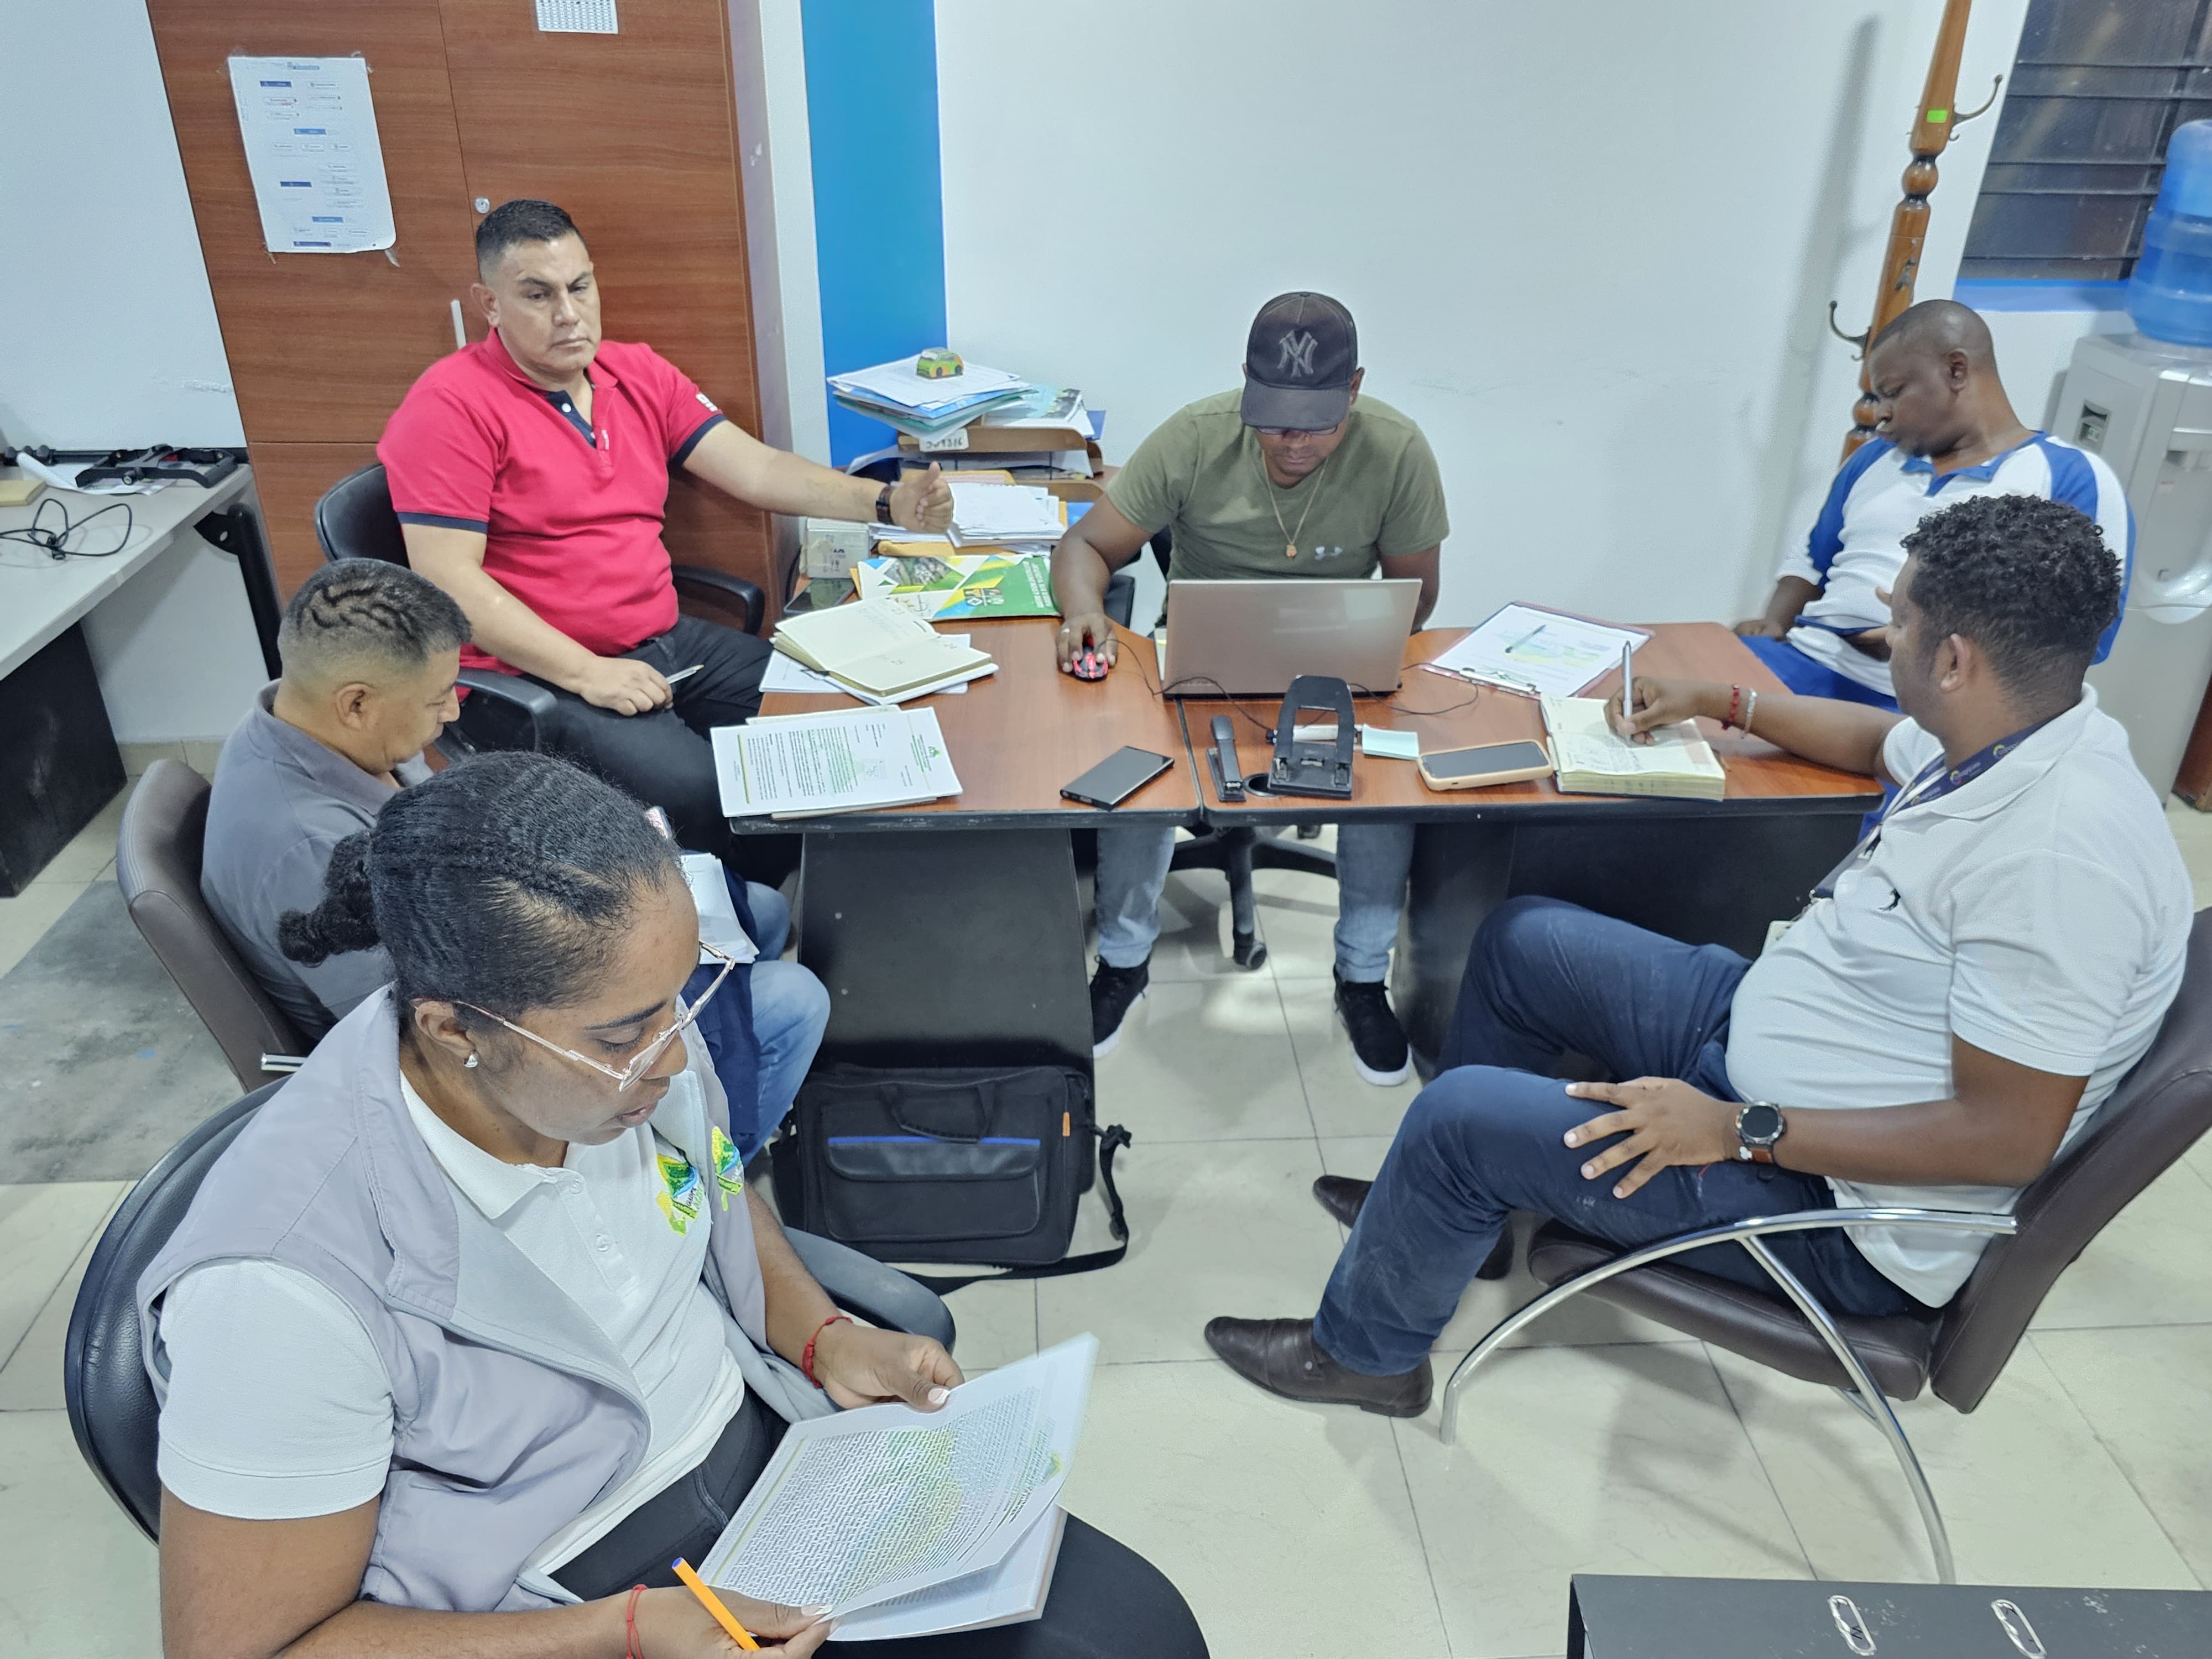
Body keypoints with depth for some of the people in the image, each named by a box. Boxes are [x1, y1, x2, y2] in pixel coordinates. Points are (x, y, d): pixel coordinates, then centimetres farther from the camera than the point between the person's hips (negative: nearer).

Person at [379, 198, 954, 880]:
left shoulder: (638, 374, 11)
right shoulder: (451, 406, -10)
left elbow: (755, 469, 5)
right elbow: (447, 579, -16)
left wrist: (885, 504, -10)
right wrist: (585, 673, -21)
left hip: (664, 641, 7)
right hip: (537, 675, -7)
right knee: (700, 791, -29)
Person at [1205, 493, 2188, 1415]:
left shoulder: (2057, 855, -32)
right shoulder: (2001, 737, -3)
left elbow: (2010, 1135, -29)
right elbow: (1879, 741, 22)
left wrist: (1739, 1132, -27)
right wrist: (1718, 702, 24)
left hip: (1847, 1214, -10)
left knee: (1460, 1114, -15)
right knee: (1523, 939, 14)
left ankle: (1364, 1351, 15)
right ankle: (1447, 1205, 32)